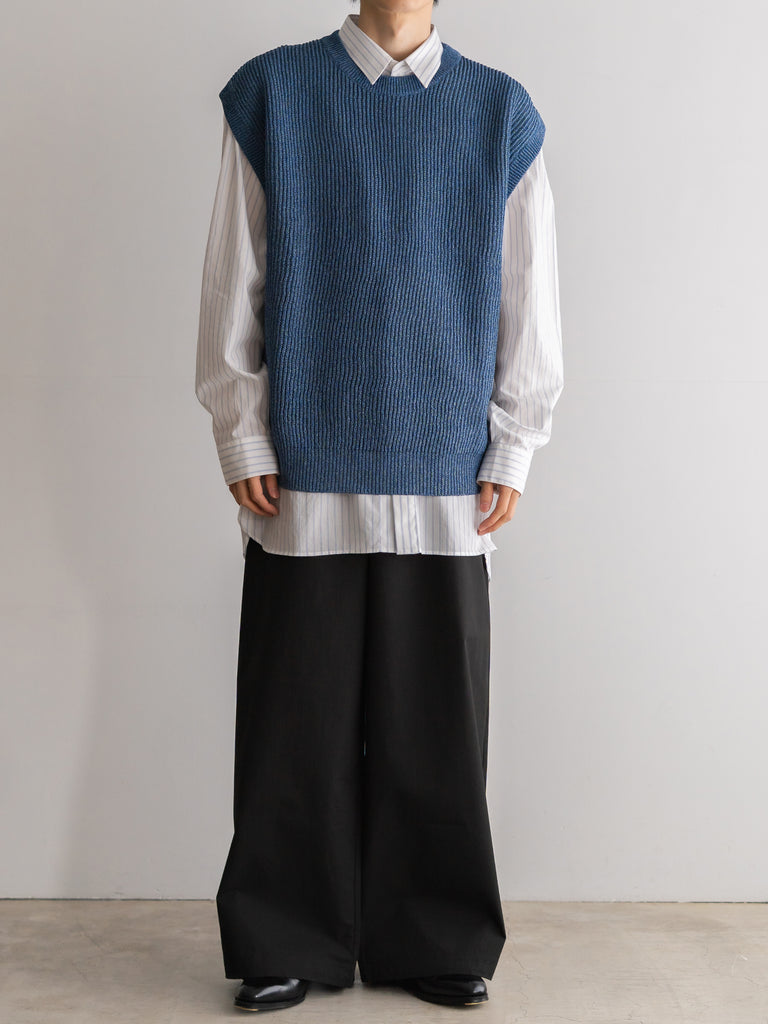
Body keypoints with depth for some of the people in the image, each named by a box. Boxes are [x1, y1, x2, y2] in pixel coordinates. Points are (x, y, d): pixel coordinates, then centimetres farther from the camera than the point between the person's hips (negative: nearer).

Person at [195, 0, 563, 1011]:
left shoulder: (501, 111, 9)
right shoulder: (272, 91, 6)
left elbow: (529, 295, 9)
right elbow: (233, 281, 5)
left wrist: (514, 448, 4)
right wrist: (241, 437, 1)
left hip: (447, 476, 1)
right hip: (306, 473, -1)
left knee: (437, 725, 7)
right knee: (301, 719, 5)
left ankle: (440, 944, 22)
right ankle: (289, 946, 19)